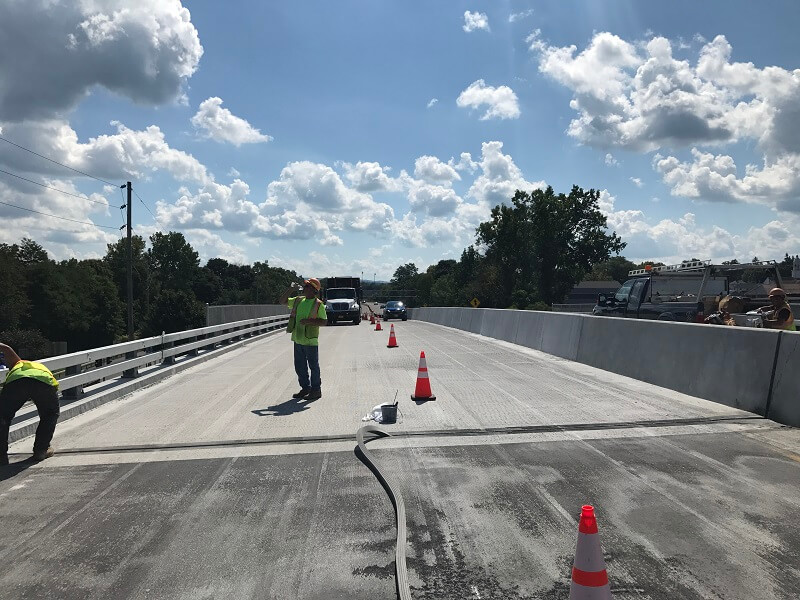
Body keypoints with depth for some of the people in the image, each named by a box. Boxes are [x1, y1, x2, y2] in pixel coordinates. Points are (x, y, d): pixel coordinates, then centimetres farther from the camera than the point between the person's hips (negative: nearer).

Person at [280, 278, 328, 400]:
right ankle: (305, 388, 26)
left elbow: (324, 321, -11)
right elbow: (282, 301, 16)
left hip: (310, 341, -7)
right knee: (299, 366, 13)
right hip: (298, 340, 7)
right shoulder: (298, 300, 10)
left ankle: (316, 390, 13)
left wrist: (309, 321, -21)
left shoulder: (318, 304, -9)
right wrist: (291, 289, 3)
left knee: (313, 366, 3)